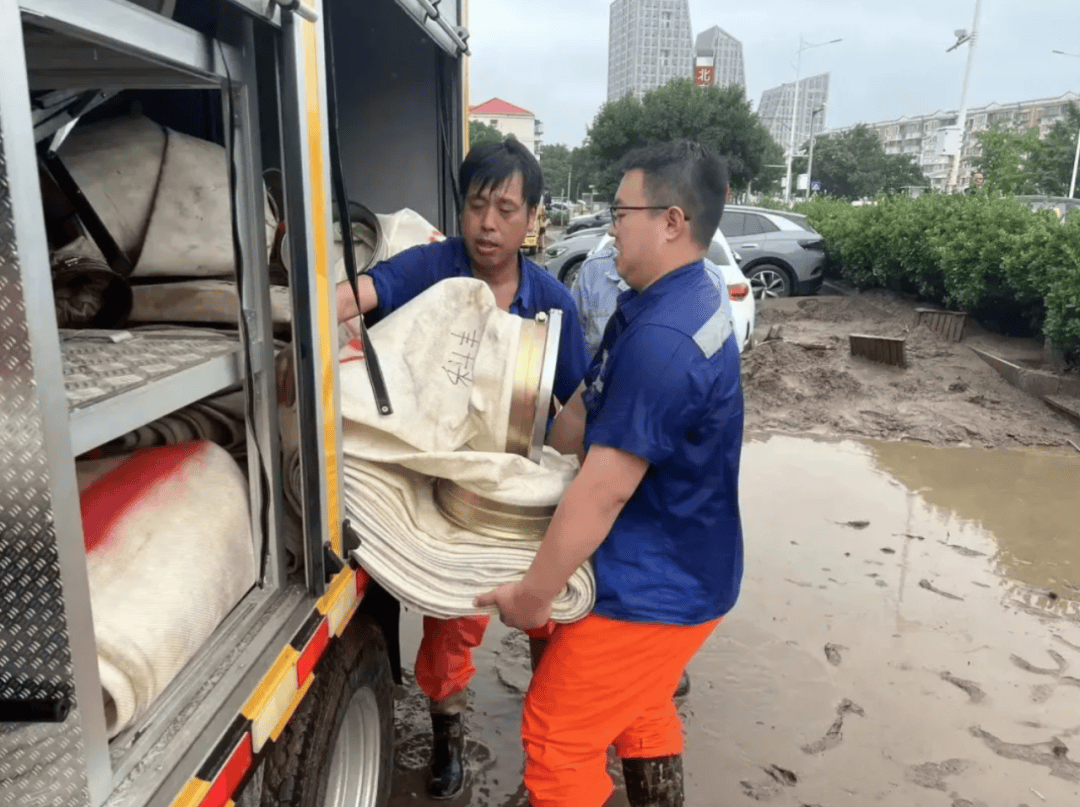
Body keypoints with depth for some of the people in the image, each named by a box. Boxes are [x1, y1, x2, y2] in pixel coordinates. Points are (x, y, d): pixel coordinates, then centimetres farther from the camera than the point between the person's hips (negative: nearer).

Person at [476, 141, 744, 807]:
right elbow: (587, 409, 9)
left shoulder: (661, 340, -30)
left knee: (558, 735, 7)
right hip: (678, 573, 10)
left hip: (653, 588, -10)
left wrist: (533, 593, -19)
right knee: (641, 712, 28)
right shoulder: (680, 304, 4)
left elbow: (603, 491, -29)